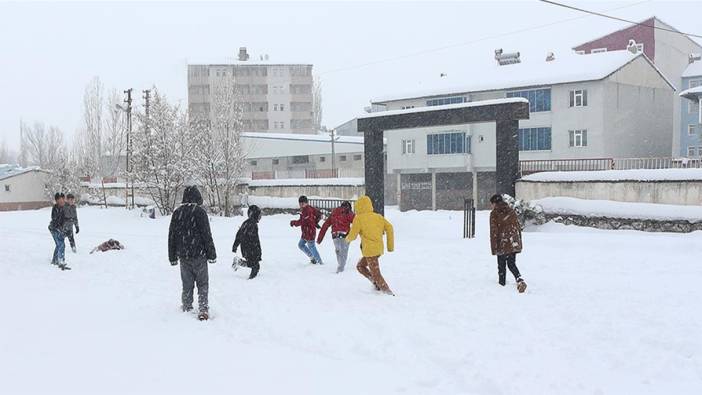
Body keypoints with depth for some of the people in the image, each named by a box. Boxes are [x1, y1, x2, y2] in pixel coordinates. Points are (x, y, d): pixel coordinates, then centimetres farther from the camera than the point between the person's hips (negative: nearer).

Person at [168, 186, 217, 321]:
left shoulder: (177, 212, 6)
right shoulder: (199, 211, -10)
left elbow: (171, 236, 10)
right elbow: (206, 235, -10)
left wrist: (173, 257, 17)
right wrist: (211, 254, -4)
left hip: (183, 256, 4)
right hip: (199, 254, -4)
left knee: (187, 284, 14)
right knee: (202, 283, 4)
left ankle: (187, 308, 19)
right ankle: (203, 309, -6)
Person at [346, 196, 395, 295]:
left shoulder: (358, 218, -5)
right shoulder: (377, 216, 11)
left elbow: (353, 235, -5)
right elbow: (389, 227, 4)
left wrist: (347, 239, 20)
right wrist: (390, 246, 7)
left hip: (370, 250, -7)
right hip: (379, 249, 7)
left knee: (375, 273, -2)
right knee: (360, 266, 24)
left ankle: (388, 292, -8)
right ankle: (377, 284, 15)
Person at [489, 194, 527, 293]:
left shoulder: (494, 214, -5)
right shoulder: (511, 211, 10)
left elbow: (494, 231, -8)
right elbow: (518, 227, 12)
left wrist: (494, 247, -5)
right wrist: (519, 243, 18)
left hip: (503, 244, -5)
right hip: (514, 243, 5)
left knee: (501, 265, 9)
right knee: (512, 264, 10)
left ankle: (502, 284, 16)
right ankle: (520, 280, -10)